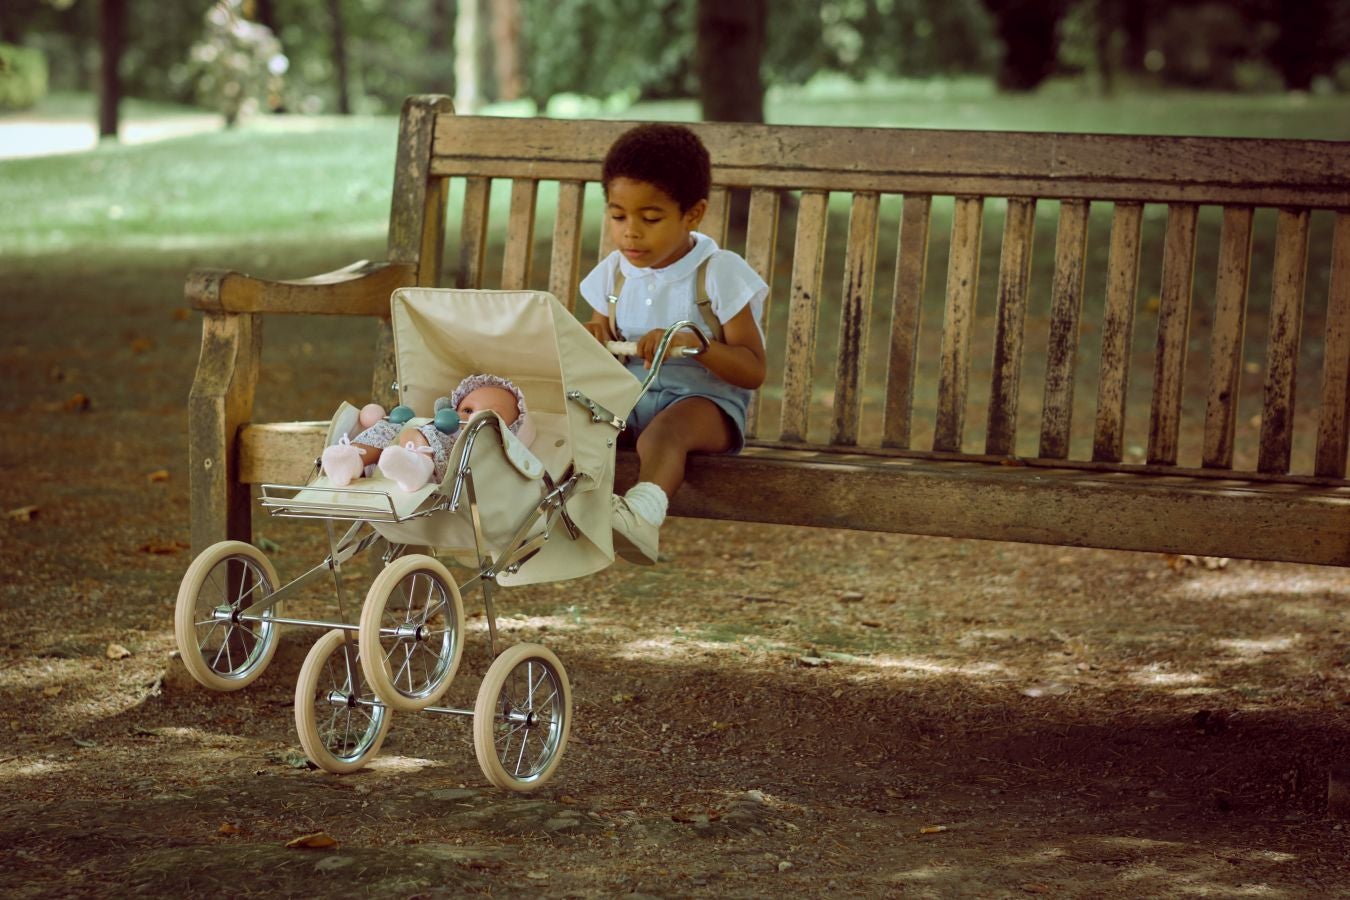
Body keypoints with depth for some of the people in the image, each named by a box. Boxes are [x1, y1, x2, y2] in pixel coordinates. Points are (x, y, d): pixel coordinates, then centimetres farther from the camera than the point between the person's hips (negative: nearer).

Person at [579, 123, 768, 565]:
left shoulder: (719, 273, -3)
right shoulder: (614, 274, 13)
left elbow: (753, 371, -8)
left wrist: (692, 343, -25)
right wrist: (592, 341, -4)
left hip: (703, 400, -5)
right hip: (626, 396, 5)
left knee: (664, 430, -40)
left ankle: (644, 512, -70)